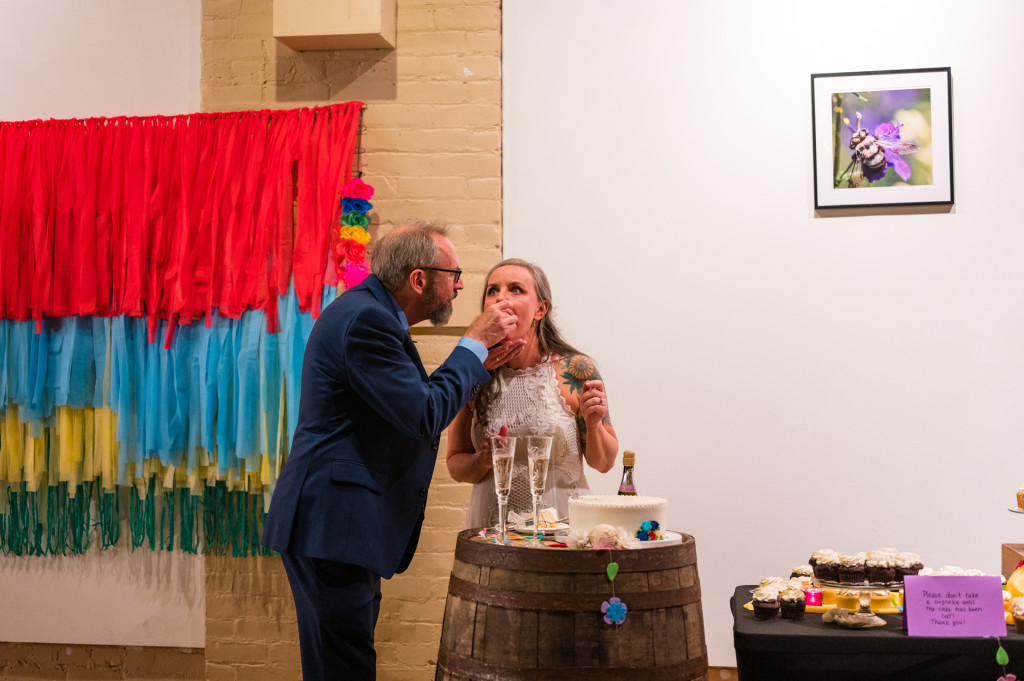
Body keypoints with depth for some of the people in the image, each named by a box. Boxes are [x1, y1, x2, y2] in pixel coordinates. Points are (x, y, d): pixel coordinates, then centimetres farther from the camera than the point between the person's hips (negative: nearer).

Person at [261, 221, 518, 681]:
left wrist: (483, 363, 10)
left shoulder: (372, 312, 15)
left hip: (344, 522, 11)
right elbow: (424, 416, -19)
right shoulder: (365, 319, -18)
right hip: (331, 525, -11)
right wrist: (476, 342, -10)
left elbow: (411, 401, 17)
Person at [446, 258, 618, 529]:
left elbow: (603, 463, 6)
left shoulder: (575, 370, -2)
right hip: (491, 525, 2)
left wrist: (593, 424, -13)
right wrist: (483, 461, -9)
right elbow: (455, 466, 11)